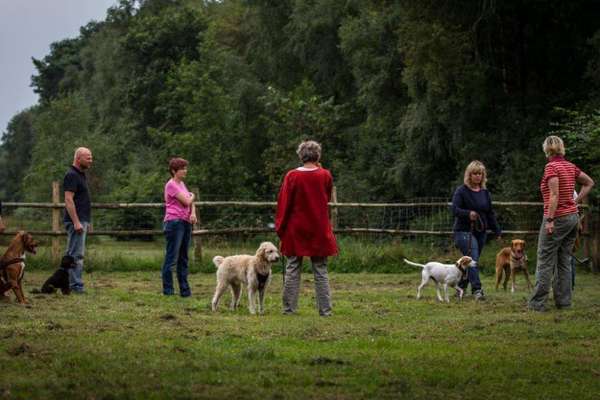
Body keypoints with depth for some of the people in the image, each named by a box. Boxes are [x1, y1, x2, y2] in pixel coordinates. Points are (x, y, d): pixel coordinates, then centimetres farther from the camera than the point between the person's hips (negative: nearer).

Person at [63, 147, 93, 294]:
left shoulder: (81, 175, 17)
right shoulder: (72, 175, -13)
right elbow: (68, 200, -20)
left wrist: (86, 221, 23)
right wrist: (76, 222, -24)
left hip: (81, 220, 10)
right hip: (76, 221, -10)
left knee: (74, 253, 11)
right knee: (76, 254, -10)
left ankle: (71, 283, 14)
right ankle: (76, 286, -11)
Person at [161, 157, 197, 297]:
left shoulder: (182, 184, 18)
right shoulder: (171, 185, -10)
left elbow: (191, 202, 16)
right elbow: (186, 201, -15)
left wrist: (193, 213, -4)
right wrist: (192, 196, 7)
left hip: (185, 223, 9)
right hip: (174, 222, -9)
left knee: (183, 258, 11)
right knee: (172, 258, -6)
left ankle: (185, 290, 14)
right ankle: (168, 290, -1)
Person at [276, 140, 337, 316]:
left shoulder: (292, 176, -9)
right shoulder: (325, 175, -4)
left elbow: (284, 203, -5)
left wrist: (280, 227, 6)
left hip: (295, 229, -1)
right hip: (319, 229, 1)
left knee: (292, 270, 6)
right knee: (320, 271, 6)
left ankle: (289, 308, 6)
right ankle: (325, 310, 4)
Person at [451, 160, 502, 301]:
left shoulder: (485, 193, 12)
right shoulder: (461, 191, -5)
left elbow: (490, 213, 16)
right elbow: (454, 209, -13)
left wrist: (497, 231, 12)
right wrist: (468, 213, -31)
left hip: (481, 231, 6)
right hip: (464, 231, -6)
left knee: (471, 261, 8)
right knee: (473, 260, -18)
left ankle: (460, 287, 22)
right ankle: (477, 289, -22)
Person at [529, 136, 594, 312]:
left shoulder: (551, 167, -13)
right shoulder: (570, 166, 8)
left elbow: (555, 195, -21)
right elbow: (589, 182, 19)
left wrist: (550, 220, -21)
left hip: (557, 217, -7)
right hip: (573, 216, 7)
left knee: (545, 262, -4)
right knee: (564, 261, 12)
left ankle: (537, 303, -4)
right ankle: (563, 301, 12)